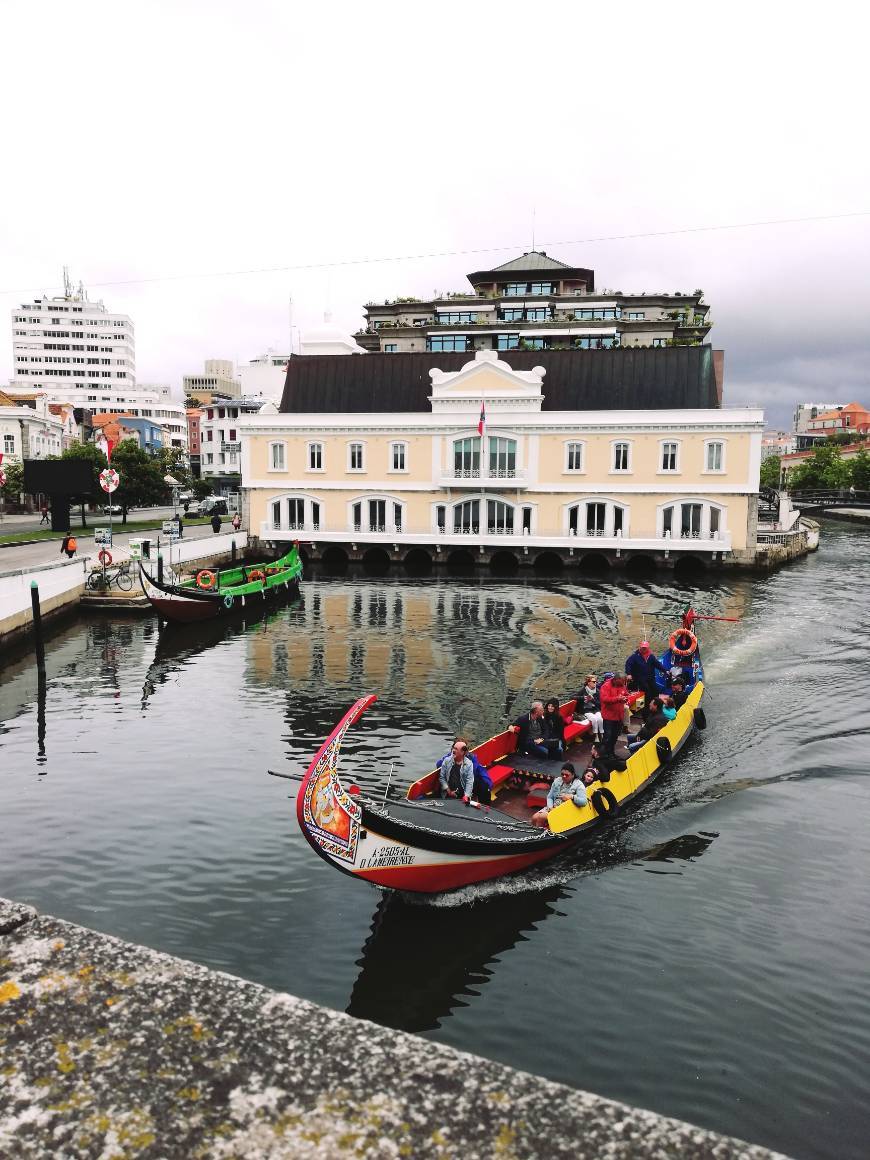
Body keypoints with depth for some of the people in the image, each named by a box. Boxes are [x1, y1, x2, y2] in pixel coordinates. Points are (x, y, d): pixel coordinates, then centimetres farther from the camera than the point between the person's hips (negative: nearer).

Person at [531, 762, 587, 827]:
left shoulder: (578, 784, -3)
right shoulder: (557, 781, 11)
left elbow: (583, 802, -14)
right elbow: (549, 797, 13)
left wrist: (572, 797, -26)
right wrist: (550, 807, -7)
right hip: (553, 807, 6)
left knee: (541, 817, -25)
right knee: (534, 817, -17)